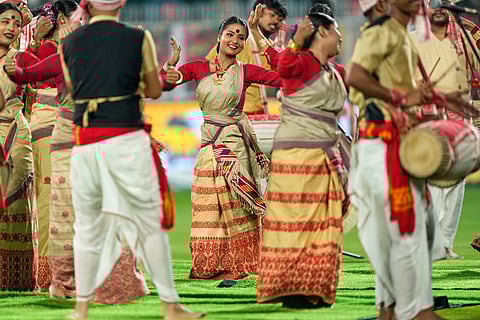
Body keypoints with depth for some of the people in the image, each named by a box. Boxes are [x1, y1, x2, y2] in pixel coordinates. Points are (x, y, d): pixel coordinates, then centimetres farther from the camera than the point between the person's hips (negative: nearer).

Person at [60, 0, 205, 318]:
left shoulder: (69, 44, 4)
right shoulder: (138, 39, -2)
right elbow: (154, 90, 8)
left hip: (85, 142, 2)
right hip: (127, 140, -2)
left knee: (87, 226, 13)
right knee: (150, 223, 5)